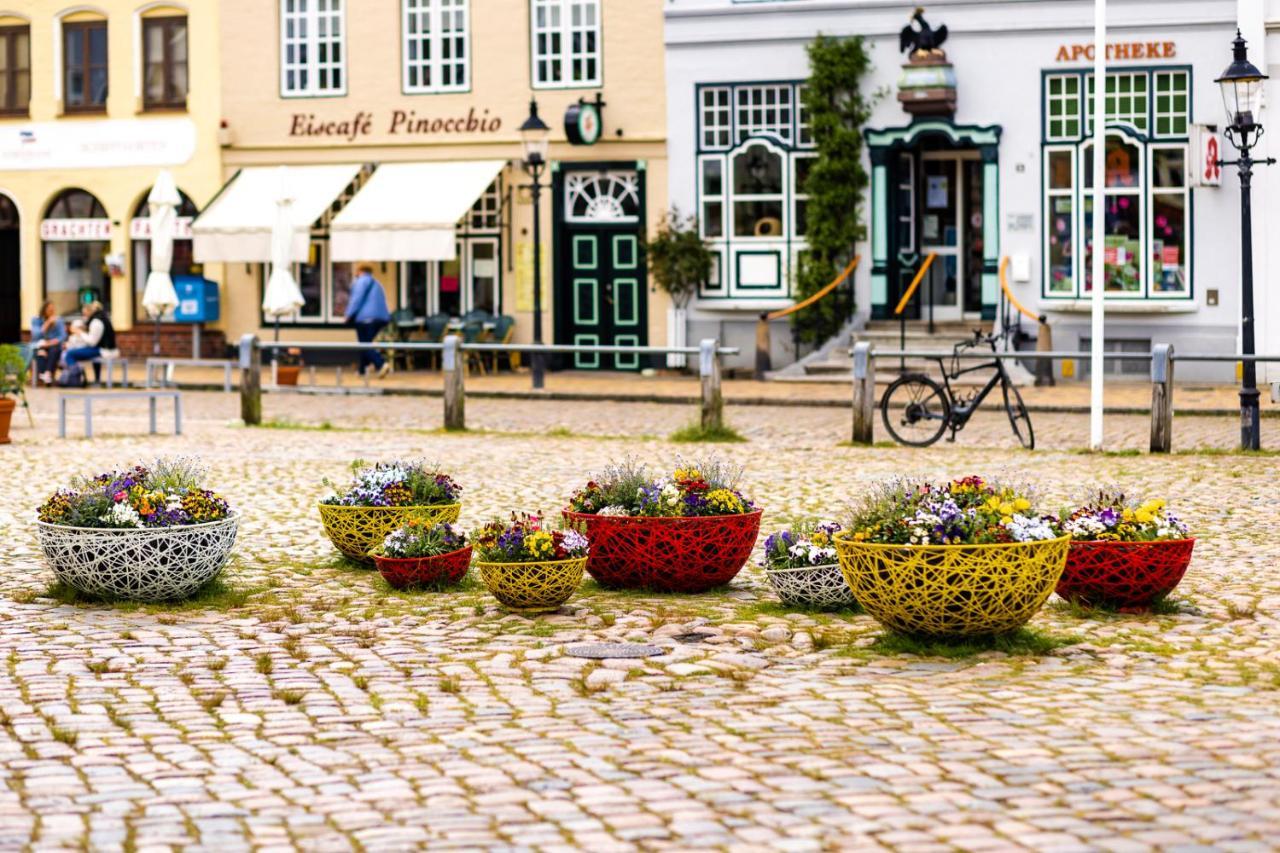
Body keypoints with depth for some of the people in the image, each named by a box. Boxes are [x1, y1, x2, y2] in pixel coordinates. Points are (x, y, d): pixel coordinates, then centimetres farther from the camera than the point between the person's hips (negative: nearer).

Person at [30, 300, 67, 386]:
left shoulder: (58, 320, 5)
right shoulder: (35, 320, 1)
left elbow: (63, 336, -5)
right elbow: (37, 335, -13)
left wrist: (51, 342, -20)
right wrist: (48, 323, -18)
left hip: (54, 345, 1)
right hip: (39, 346, -1)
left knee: (55, 350, -36)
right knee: (41, 352, -37)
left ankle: (48, 374, -50)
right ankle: (41, 374, -55)